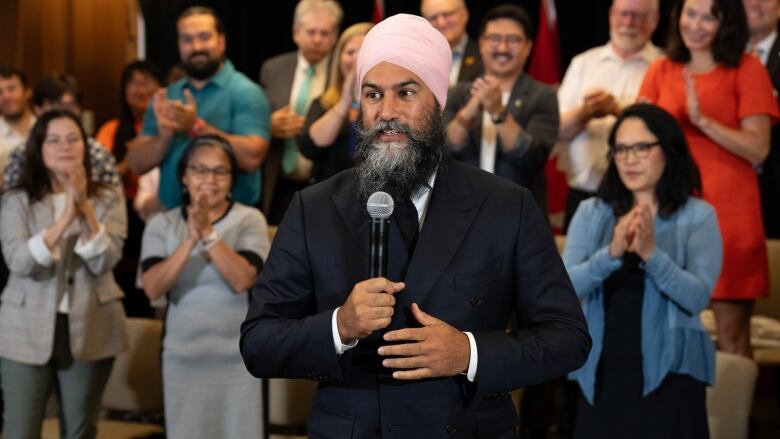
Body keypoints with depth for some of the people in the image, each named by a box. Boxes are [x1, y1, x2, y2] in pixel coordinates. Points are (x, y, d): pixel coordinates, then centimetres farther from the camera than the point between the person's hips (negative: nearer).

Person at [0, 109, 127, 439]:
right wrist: (65, 218, -26)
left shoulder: (108, 199, 1)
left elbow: (103, 262, -12)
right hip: (27, 332, -1)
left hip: (89, 331, 1)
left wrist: (85, 208, -22)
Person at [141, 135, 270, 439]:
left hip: (237, 357, -2)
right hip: (183, 357, 2)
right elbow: (153, 289, -12)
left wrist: (208, 233, -23)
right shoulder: (162, 225, 1)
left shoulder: (249, 219, -4)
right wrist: (190, 240, -22)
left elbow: (242, 280, -17)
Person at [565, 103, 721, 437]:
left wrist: (651, 253, -25)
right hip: (602, 374, 2)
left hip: (669, 375, -2)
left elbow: (698, 297, -11)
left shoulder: (698, 216, -1)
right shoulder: (591, 212, 6)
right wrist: (611, 253, -21)